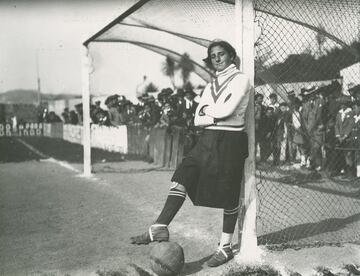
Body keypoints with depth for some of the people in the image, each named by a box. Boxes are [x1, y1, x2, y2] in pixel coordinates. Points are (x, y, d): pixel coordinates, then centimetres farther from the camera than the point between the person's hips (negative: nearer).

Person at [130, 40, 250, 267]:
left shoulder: (241, 80, -2)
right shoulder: (210, 86, 18)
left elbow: (226, 110, -16)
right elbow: (198, 120, 7)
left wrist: (206, 110, 0)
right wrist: (216, 117, -9)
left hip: (231, 141, -6)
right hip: (208, 140, 6)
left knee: (229, 196, 2)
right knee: (182, 177, -12)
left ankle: (226, 248, 14)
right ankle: (160, 229, -16)